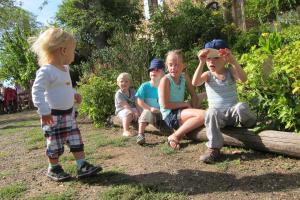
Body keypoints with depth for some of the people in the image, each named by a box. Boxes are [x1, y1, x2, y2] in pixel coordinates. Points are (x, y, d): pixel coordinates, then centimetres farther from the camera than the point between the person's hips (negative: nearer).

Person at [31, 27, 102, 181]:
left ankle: (82, 166, 14)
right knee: (55, 143, 5)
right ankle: (53, 169, 24)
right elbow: (37, 91, -23)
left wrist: (73, 94, 10)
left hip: (69, 112, 9)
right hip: (53, 115, -8)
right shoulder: (46, 70, -19)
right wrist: (44, 111, -28)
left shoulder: (65, 68, 10)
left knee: (76, 140, 8)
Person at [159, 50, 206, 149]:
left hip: (181, 111, 7)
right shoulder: (165, 80, -12)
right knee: (203, 115, -25)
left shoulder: (185, 77, 5)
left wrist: (193, 110, -6)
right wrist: (185, 104, -9)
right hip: (170, 115, -7)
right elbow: (165, 105, -15)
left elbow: (194, 96, 10)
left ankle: (182, 130, -2)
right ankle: (174, 137, -15)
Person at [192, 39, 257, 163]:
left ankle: (250, 123, 0)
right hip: (218, 115, 1)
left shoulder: (230, 72, -1)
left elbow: (243, 79, -23)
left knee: (241, 107, -34)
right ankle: (214, 148, -27)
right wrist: (201, 63, -29)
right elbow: (195, 83, -22)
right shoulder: (208, 75, 0)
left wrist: (233, 61, -33)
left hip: (232, 112, -1)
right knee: (211, 113, -34)